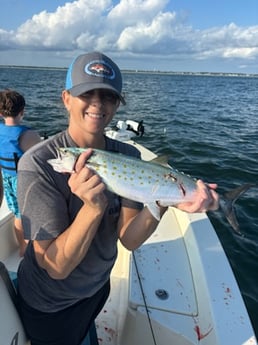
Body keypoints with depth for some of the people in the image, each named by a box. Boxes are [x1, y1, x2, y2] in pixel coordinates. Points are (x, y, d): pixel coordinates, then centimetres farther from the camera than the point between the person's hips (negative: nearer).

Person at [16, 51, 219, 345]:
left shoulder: (129, 156, -14)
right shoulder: (37, 164, -29)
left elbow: (128, 239, -17)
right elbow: (56, 267, -28)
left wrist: (162, 202, -35)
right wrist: (94, 207, -43)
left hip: (98, 285, 5)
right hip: (49, 305, -4)